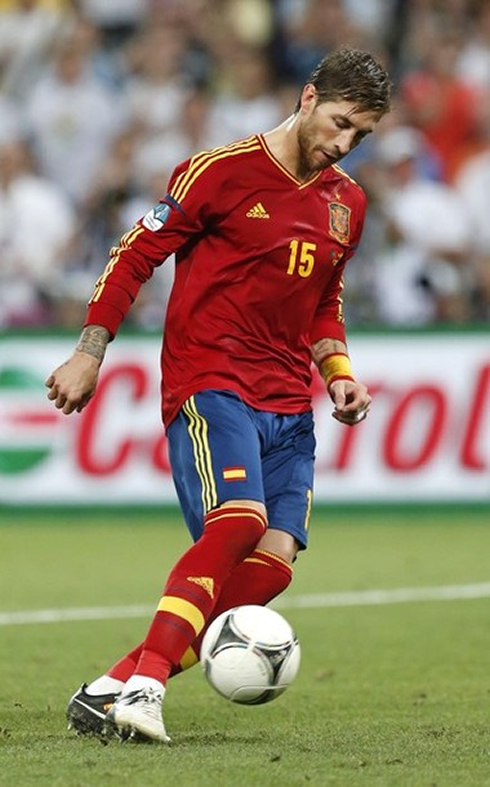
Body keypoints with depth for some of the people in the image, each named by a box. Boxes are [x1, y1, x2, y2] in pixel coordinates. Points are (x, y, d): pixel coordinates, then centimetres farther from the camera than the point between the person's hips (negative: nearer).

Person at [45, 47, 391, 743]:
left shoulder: (347, 203, 15)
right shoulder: (223, 170, -5)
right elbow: (136, 253, -1)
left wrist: (338, 373, 11)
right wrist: (90, 352, -5)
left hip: (289, 404, 6)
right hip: (208, 382, -6)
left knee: (274, 561, -11)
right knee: (239, 519, -28)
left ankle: (115, 689, -10)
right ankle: (141, 682, -27)